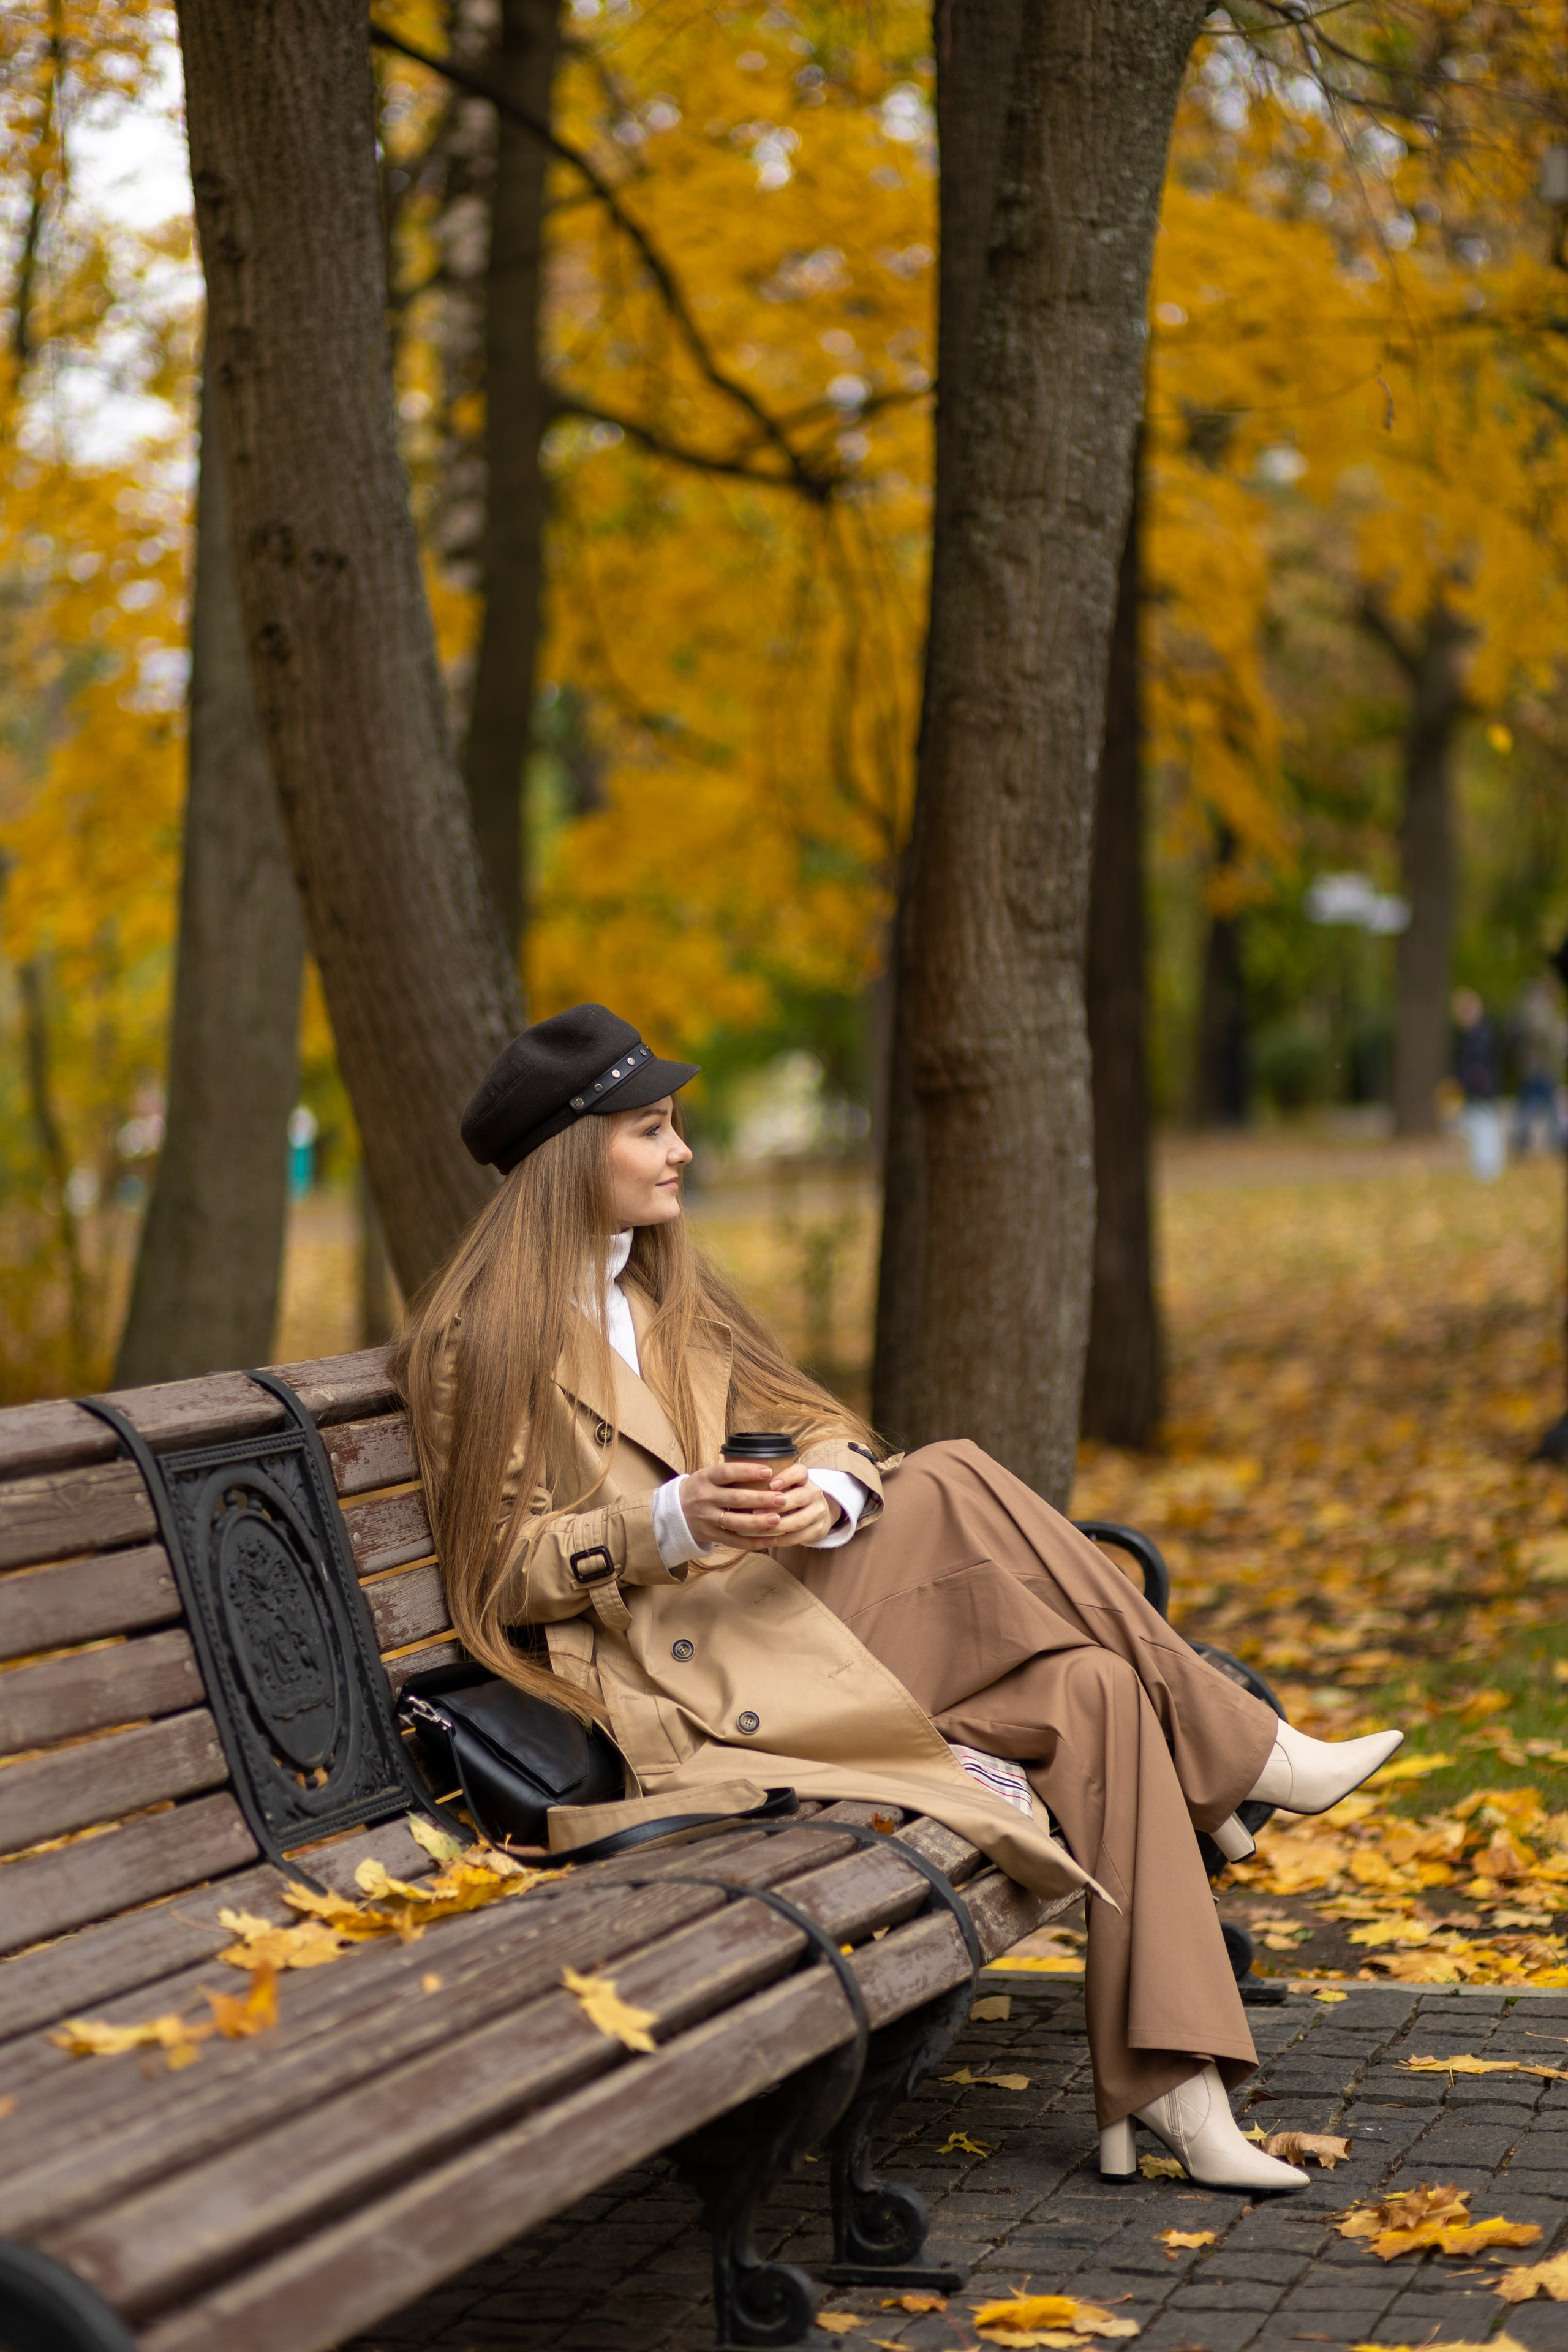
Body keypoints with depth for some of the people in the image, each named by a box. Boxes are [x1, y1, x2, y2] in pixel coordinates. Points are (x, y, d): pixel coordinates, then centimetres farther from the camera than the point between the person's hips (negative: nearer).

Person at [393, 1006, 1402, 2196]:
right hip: (680, 1684, -8)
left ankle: (1163, 2092, -19)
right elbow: (500, 1572, -7)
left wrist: (824, 1493, -14)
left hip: (782, 1625, 8)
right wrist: (667, 1525, -23)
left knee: (1094, 1693, -17)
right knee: (956, 1485, -24)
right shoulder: (480, 1341, -4)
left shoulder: (665, 1294, 20)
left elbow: (814, 1428, 12)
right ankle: (1244, 1754, -8)